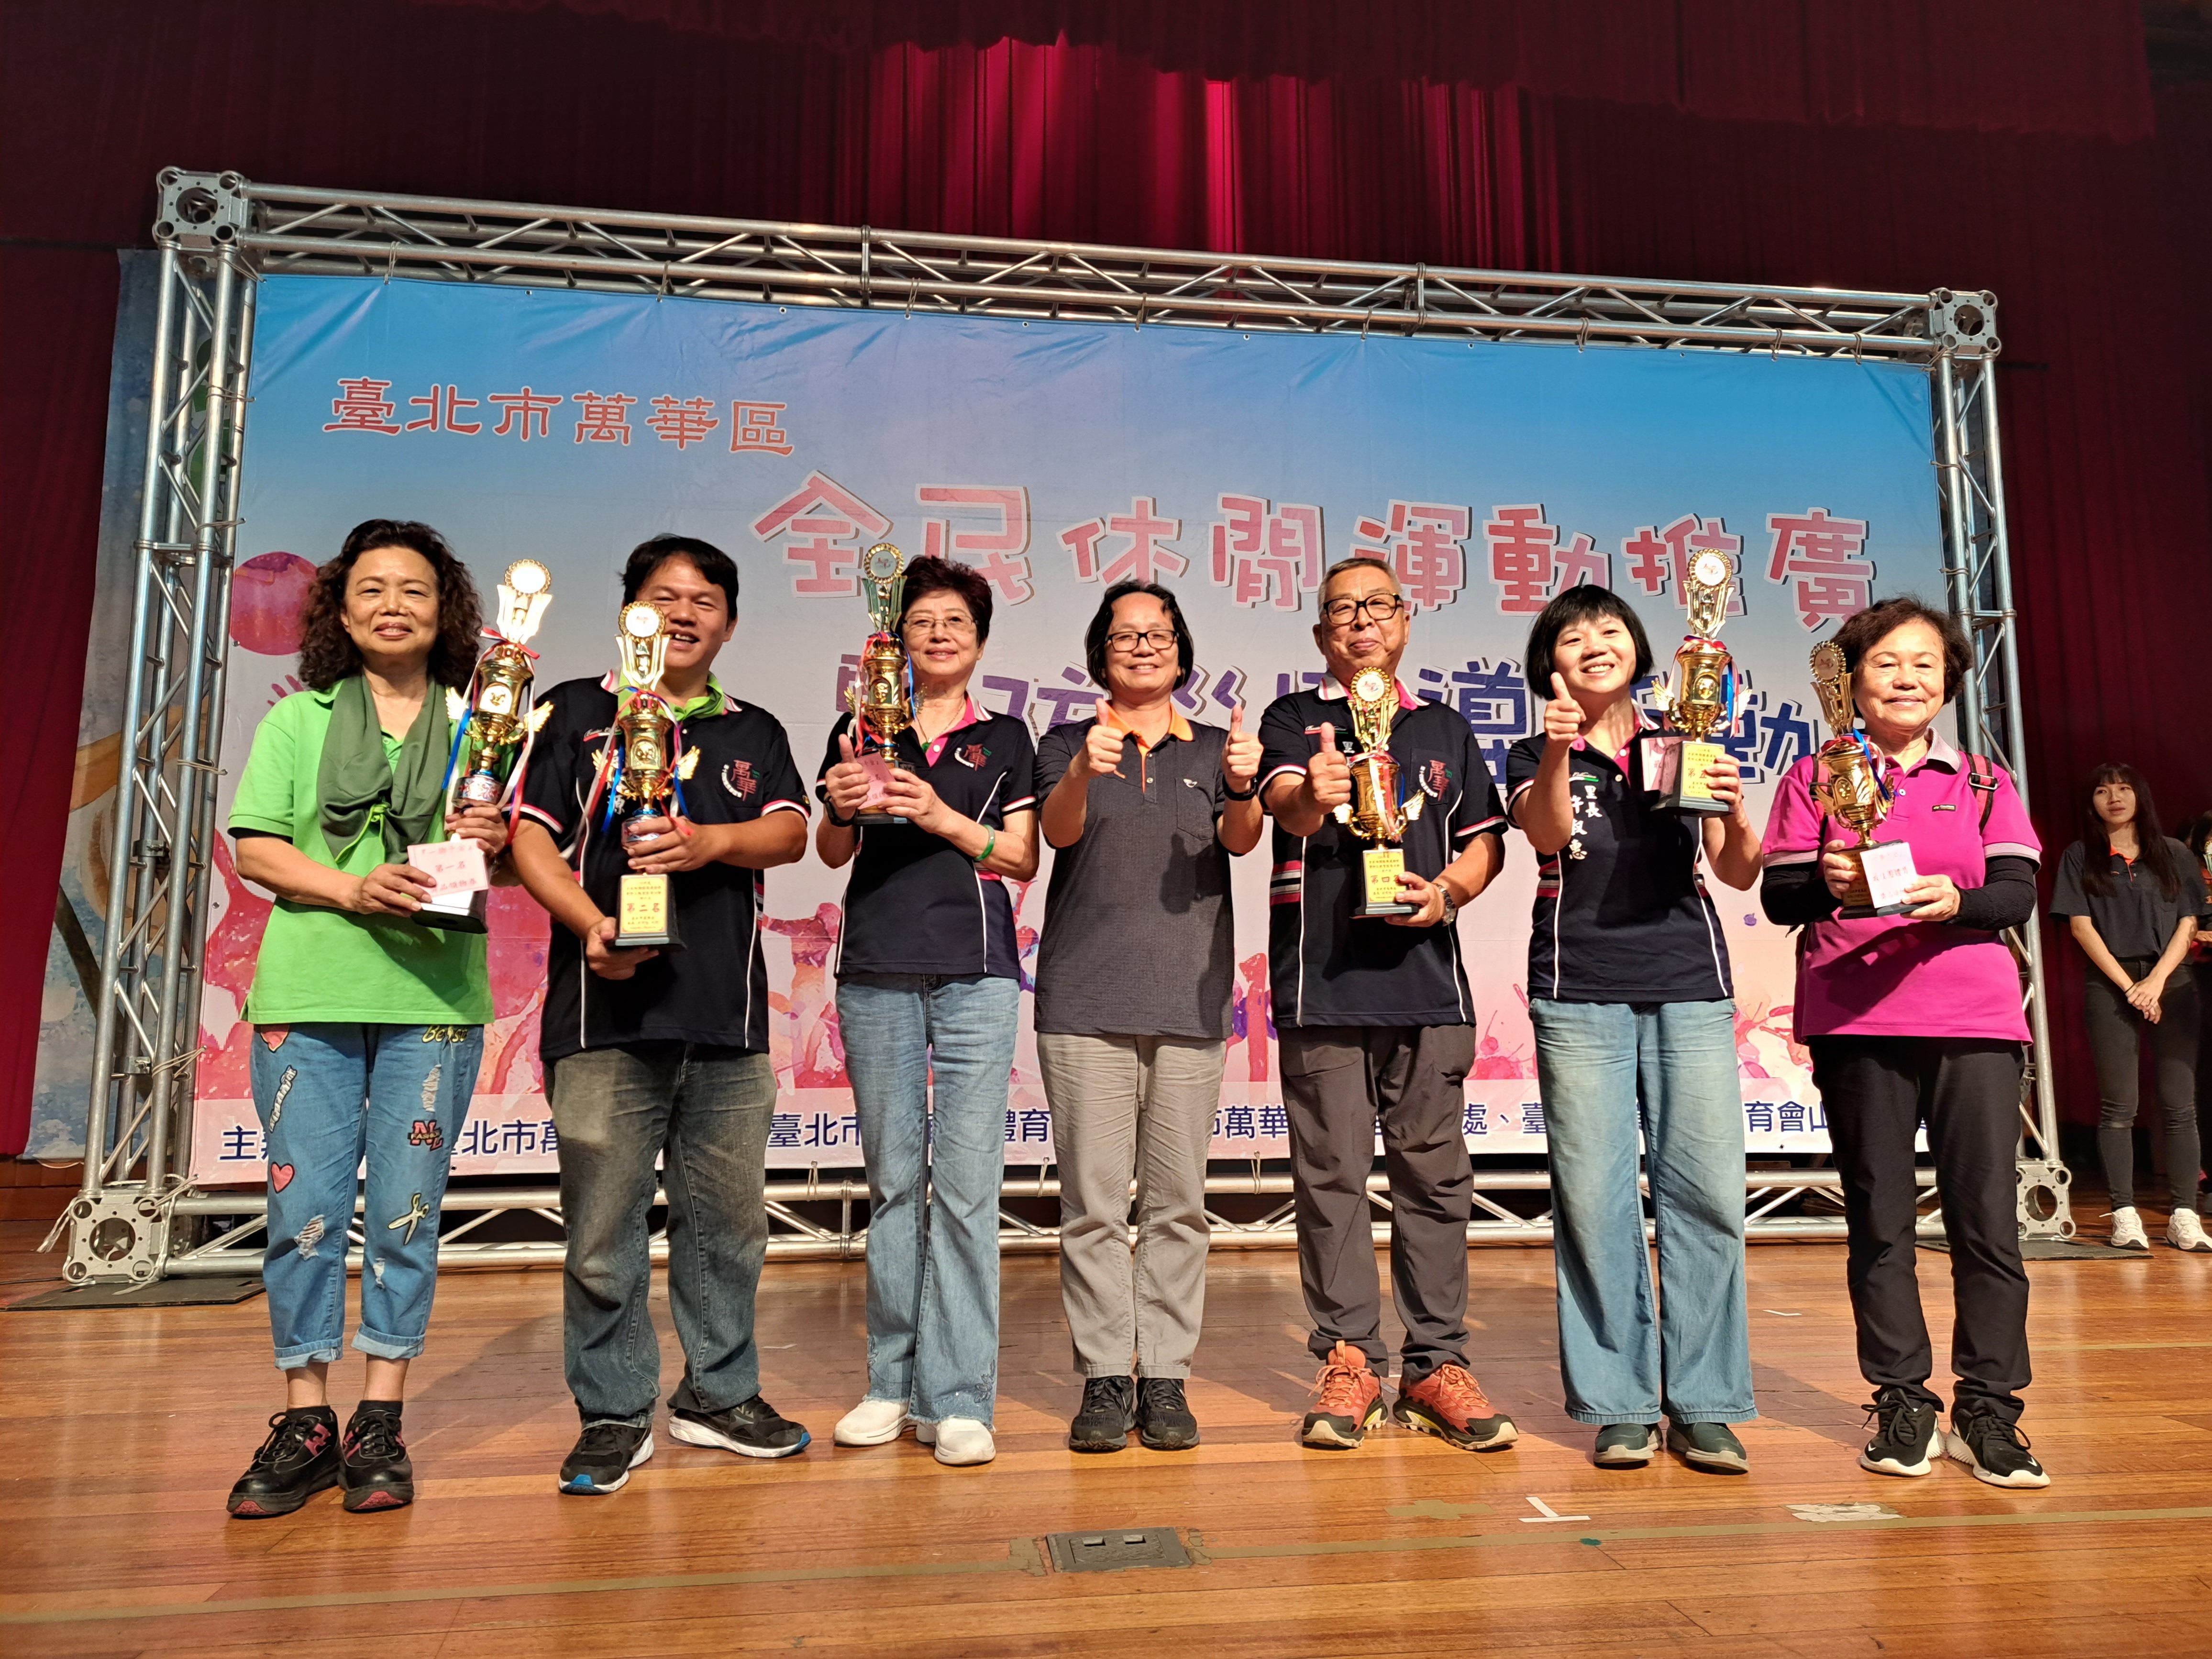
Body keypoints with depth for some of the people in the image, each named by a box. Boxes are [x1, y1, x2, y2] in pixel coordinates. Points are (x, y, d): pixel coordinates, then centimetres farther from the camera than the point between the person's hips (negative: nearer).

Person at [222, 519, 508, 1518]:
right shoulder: (297, 719, 12)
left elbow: (518, 861, 10)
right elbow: (255, 846, 3)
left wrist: (495, 844, -13)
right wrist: (353, 888, -13)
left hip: (435, 995, 0)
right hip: (308, 993, 1)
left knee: (406, 1209, 3)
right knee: (304, 1204, 2)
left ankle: (381, 1423, 14)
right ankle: (305, 1423, 15)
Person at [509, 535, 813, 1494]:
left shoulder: (755, 732, 17)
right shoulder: (576, 711, 10)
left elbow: (790, 833, 2)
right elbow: (529, 837, 1)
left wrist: (710, 841, -18)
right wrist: (590, 924, -15)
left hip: (729, 1016, 3)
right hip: (606, 1012, -2)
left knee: (729, 1219, 10)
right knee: (604, 1226, 1)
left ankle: (718, 1395, 27)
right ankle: (614, 1415, 17)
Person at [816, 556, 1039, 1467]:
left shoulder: (1005, 738, 14)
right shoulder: (863, 729, 15)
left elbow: (1023, 859, 7)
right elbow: (832, 852, 10)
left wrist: (944, 818, -9)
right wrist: (840, 809, -12)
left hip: (975, 967, -1)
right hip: (877, 967, 1)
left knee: (968, 1181, -6)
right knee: (893, 1177, 6)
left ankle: (958, 1396, 2)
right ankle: (893, 1381, 18)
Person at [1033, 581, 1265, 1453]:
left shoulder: (1212, 748, 15)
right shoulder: (1068, 742, 12)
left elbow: (1242, 840, -1)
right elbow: (1058, 831, -6)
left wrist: (1243, 788, -24)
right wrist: (1084, 774, -27)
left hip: (1188, 993, 1)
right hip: (1085, 994, -1)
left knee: (1177, 1199, 2)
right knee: (1092, 1198, -1)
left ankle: (1165, 1376, 12)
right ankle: (1104, 1377, 9)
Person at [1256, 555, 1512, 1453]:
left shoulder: (1445, 729, 18)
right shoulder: (1294, 720, 7)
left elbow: (1486, 838, 17)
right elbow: (1286, 807, -13)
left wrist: (1449, 891, -4)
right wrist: (1314, 794, -37)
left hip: (1427, 977, 3)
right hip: (1321, 982, -2)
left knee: (1434, 1172, 5)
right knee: (1331, 1174, 1)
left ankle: (1436, 1363, 15)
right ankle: (1349, 1360, 13)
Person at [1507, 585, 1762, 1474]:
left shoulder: (1681, 746, 15)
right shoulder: (1534, 758, 11)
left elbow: (1739, 874, 7)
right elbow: (1548, 834, -11)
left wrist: (1733, 811, -13)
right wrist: (1558, 751, -27)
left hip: (1690, 984, 2)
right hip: (1579, 992, -1)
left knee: (1706, 1190, -2)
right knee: (1593, 1197, -3)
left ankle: (1704, 1406, 10)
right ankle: (1619, 1406, 8)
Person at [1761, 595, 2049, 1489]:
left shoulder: (1985, 781, 13)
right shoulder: (1815, 777, 8)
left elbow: (2020, 893, 2)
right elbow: (1777, 897, 2)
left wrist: (1957, 902, -18)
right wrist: (1824, 884, -19)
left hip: (1974, 1016, 1)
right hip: (1855, 1021, -1)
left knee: (1987, 1212, -2)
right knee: (1879, 1216, 4)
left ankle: (1987, 1408, 12)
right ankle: (1902, 1403, 16)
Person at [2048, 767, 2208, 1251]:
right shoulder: (2080, 858, 9)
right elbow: (2081, 926, 1)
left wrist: (2156, 981, -8)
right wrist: (2128, 986, -7)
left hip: (2172, 984, 2)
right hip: (2110, 986, -1)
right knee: (2118, 1106, -4)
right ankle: (2125, 1216, -2)